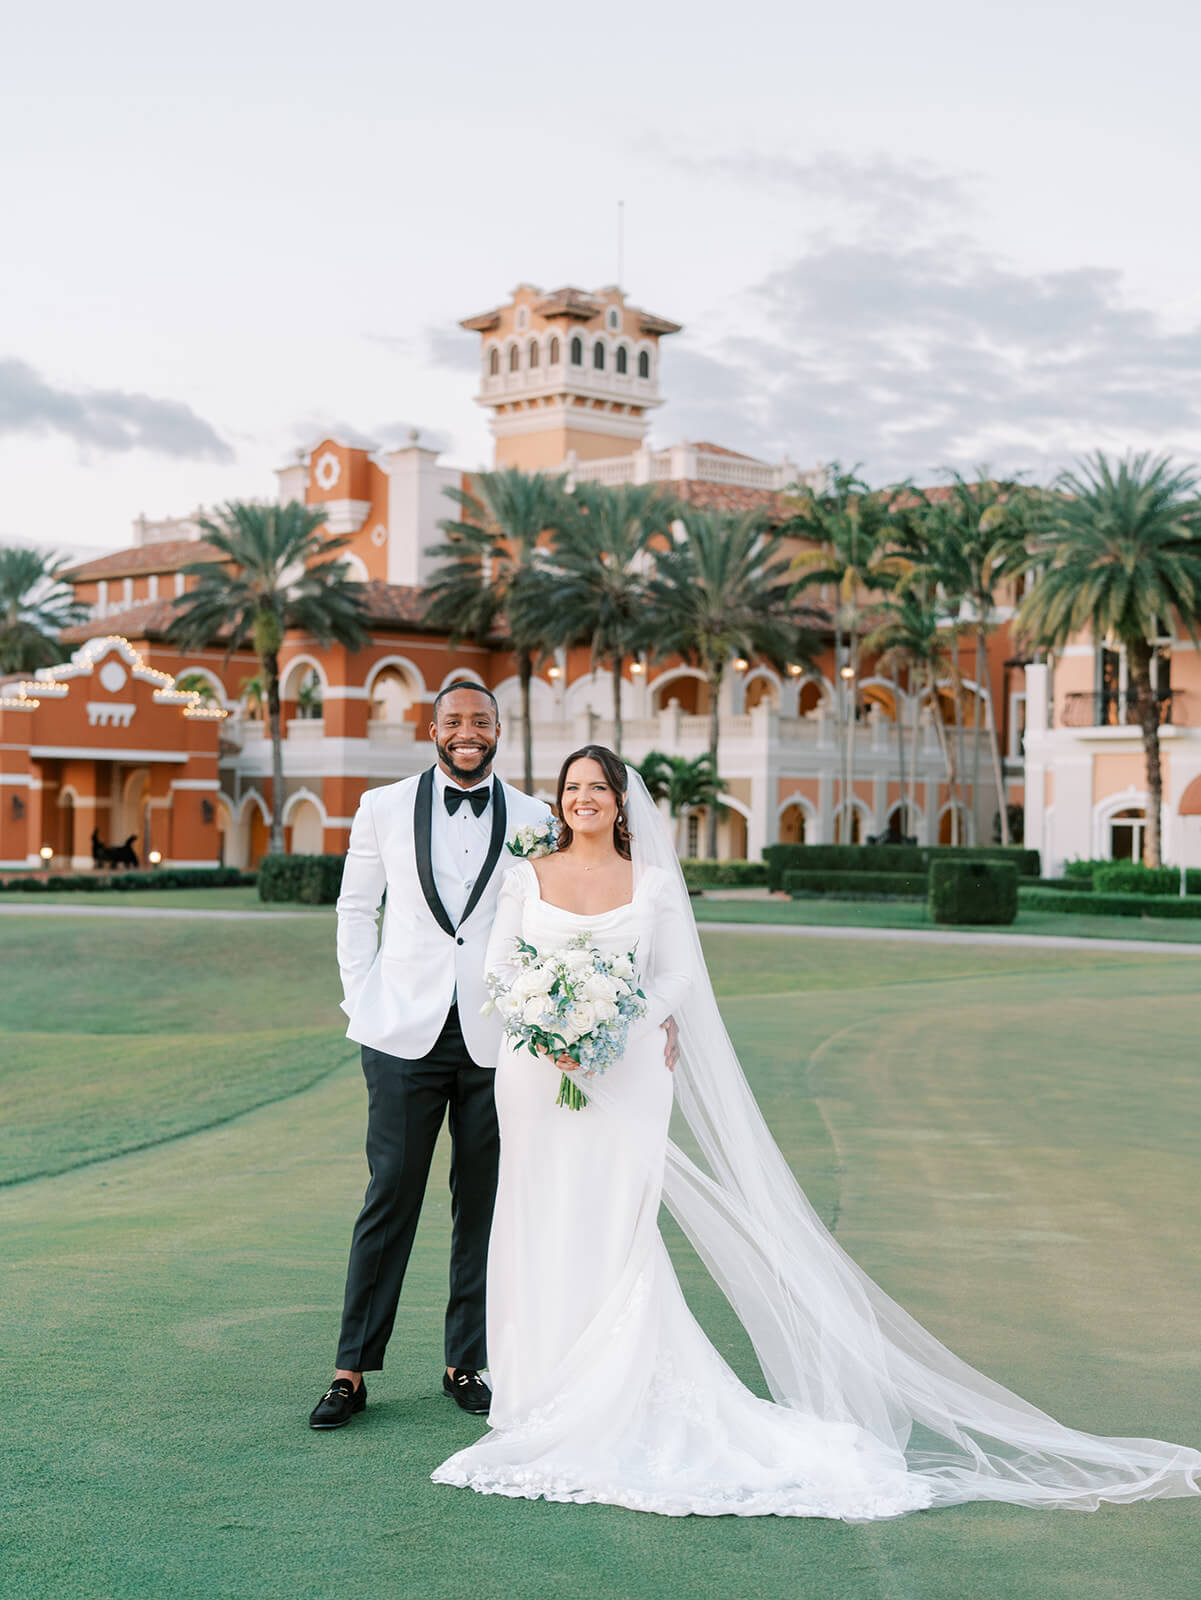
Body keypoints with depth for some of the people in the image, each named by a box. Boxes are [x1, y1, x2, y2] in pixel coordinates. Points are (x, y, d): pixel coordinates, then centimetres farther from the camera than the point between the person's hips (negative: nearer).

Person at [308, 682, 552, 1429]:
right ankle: (353, 1371, 6)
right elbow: (356, 908, 11)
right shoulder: (385, 808, 6)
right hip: (408, 1033, -1)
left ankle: (466, 1362, 19)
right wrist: (363, 1003, 3)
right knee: (390, 1199, -2)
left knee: (483, 1206, 7)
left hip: (496, 1039, 1)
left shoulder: (533, 819, 7)